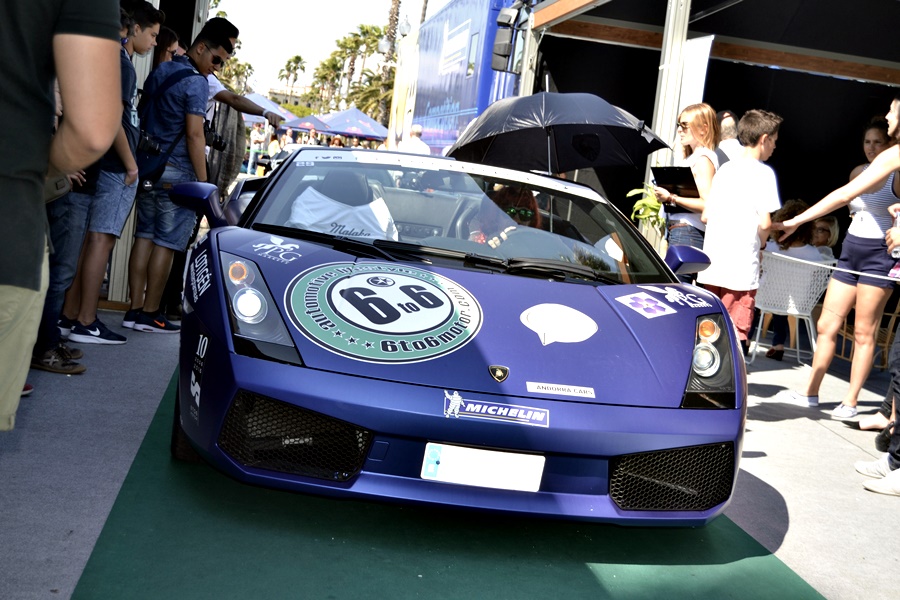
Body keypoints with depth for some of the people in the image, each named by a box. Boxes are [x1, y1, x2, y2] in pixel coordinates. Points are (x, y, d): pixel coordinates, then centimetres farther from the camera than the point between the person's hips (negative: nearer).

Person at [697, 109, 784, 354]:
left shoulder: (724, 170, 13)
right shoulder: (763, 172, -6)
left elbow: (706, 216, 12)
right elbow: (764, 223, -13)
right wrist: (759, 243, 5)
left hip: (710, 265, 6)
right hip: (742, 268, -6)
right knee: (736, 334, -1)